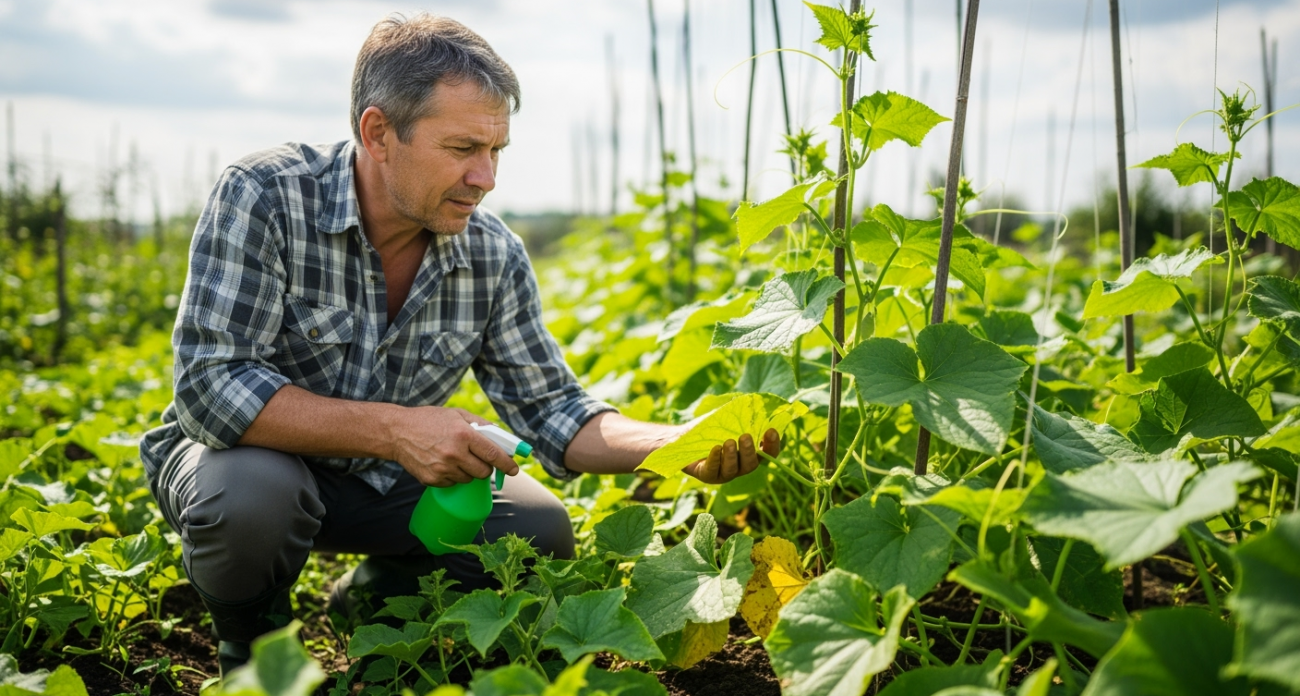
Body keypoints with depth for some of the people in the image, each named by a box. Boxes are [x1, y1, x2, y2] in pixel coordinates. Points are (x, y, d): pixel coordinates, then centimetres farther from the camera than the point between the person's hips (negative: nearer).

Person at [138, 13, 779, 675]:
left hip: (378, 479, 4)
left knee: (540, 532, -13)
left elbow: (550, 412, -8)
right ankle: (252, 645, -1)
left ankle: (372, 599, 17)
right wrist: (393, 429, -38)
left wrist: (683, 446, -26)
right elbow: (210, 387, -32)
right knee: (252, 496, -37)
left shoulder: (495, 256, -12)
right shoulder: (261, 197, -26)